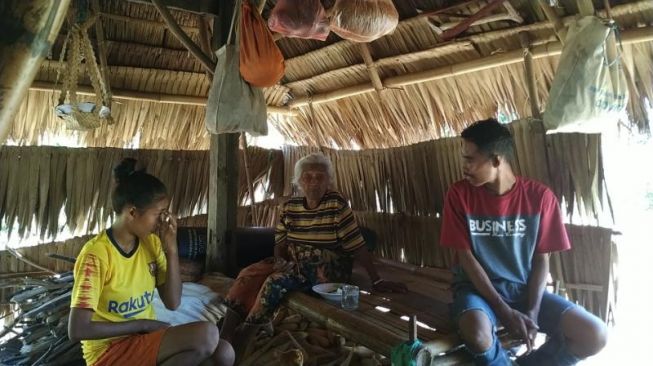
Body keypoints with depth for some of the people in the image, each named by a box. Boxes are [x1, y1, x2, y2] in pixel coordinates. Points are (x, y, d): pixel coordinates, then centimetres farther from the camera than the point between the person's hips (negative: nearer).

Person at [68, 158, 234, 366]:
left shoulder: (151, 242, 0)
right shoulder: (97, 255, -19)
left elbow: (173, 302, -2)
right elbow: (77, 330, -21)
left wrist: (171, 249, -11)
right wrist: (143, 324, -15)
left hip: (146, 337, 6)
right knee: (208, 335, -26)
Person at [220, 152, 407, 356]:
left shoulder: (336, 204, -12)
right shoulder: (290, 207, 4)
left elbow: (357, 246, -13)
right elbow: (280, 244, 9)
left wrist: (376, 281, -15)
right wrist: (280, 261, -12)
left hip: (328, 271, -5)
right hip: (294, 264, 6)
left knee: (275, 282, -27)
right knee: (249, 275, -16)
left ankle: (234, 349, -14)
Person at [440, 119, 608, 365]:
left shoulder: (539, 196, -6)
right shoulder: (460, 194, -11)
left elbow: (541, 259, -1)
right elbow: (466, 258, -11)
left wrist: (532, 312, -13)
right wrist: (505, 311, -17)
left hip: (524, 288, 3)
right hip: (478, 288, -2)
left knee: (594, 335, -16)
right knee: (477, 333, -34)